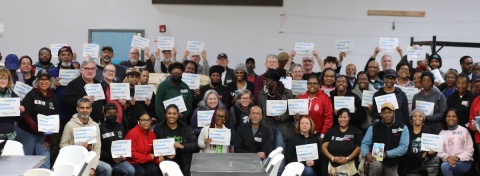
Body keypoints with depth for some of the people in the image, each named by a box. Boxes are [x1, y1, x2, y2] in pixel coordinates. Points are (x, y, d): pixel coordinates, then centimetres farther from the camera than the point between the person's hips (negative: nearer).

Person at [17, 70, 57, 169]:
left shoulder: (53, 97, 10)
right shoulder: (31, 95, -4)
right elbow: (25, 115, -13)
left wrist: (50, 137, 1)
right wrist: (37, 129, -25)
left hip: (44, 135, 4)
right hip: (26, 133, -3)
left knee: (45, 163, -5)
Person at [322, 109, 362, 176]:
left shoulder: (355, 131, 9)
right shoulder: (331, 131, 16)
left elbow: (358, 147, 0)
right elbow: (324, 146, 9)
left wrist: (348, 158, -13)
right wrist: (332, 158, -7)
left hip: (349, 165, -2)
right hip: (333, 165, 2)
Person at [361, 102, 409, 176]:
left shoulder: (402, 127, -3)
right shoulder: (374, 127, -1)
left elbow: (404, 147, -11)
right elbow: (365, 143, -1)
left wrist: (386, 154, -22)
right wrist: (366, 154, -25)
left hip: (392, 165, 2)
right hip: (375, 160, -2)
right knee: (376, 165, -36)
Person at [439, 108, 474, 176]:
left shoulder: (464, 130, 3)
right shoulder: (442, 133, 11)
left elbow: (469, 151, -1)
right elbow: (439, 151, 4)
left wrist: (458, 158, -15)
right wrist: (447, 157, -16)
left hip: (465, 162, -3)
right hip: (448, 162, 3)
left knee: (445, 166, -30)